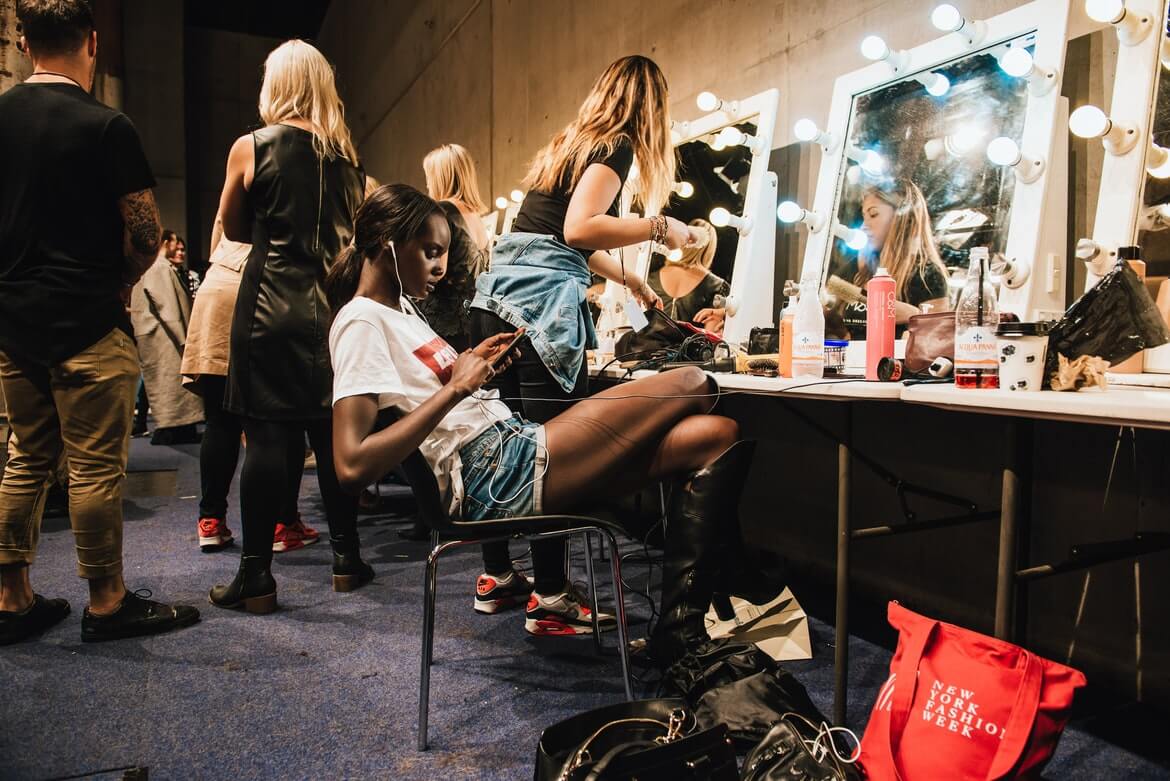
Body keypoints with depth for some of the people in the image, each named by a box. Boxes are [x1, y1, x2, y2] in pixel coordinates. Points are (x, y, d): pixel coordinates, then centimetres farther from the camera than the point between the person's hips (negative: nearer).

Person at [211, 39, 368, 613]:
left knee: (268, 435, -1)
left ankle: (257, 576, 5)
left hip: (272, 303, -3)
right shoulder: (346, 155, 8)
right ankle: (346, 558, 18)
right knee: (333, 432, 9)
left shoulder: (250, 148, -2)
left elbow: (234, 230, 9)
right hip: (335, 304, 4)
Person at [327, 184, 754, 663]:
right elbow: (352, 466, -19)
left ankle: (681, 631, -2)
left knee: (718, 437, 1)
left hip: (511, 441, 10)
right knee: (693, 385, -9)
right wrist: (456, 387, -16)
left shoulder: (399, 307, 22)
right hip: (497, 476, -10)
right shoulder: (360, 321, -7)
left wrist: (472, 363, 10)